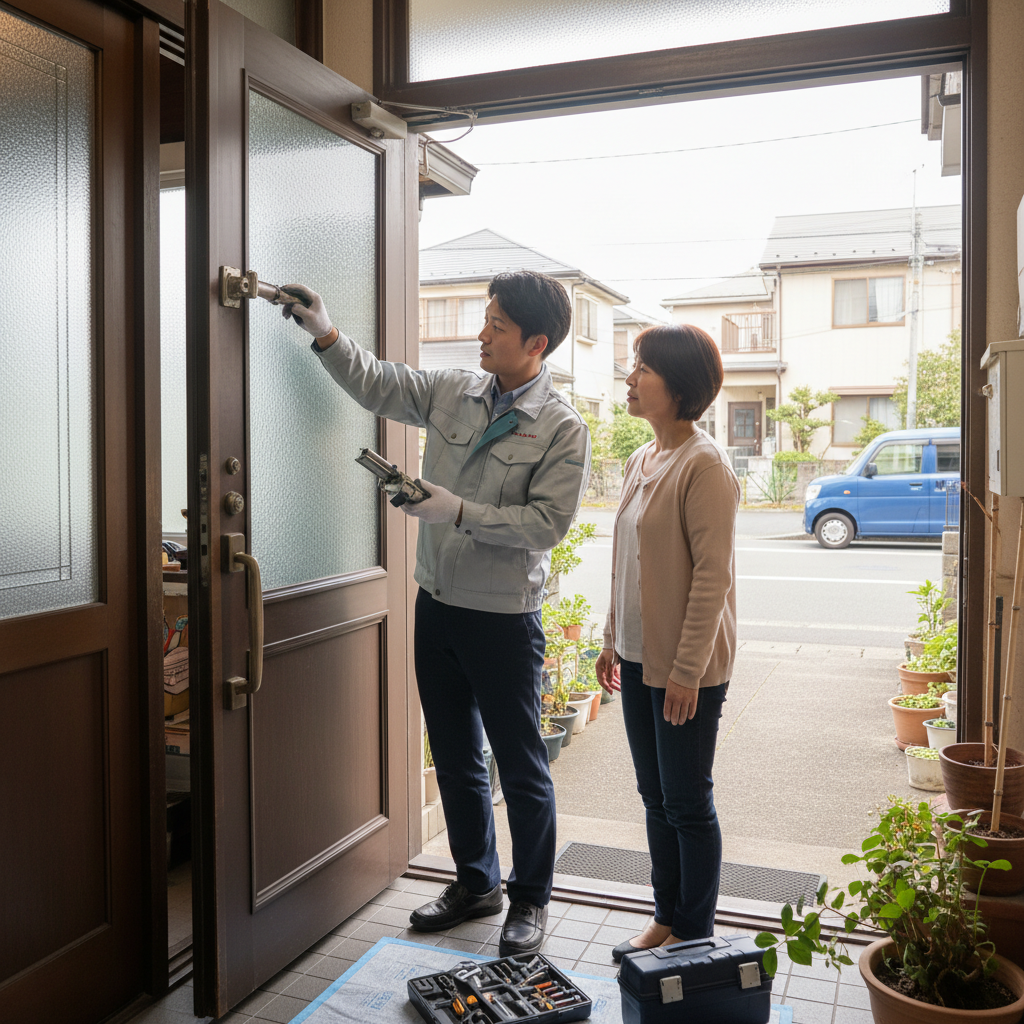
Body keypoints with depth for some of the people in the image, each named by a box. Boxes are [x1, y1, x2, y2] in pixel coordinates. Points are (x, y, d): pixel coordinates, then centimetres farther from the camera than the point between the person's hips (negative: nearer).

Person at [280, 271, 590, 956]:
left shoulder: (562, 429, -11)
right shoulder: (454, 391, 5)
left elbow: (548, 522, -17)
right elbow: (378, 386, 14)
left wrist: (459, 511, -21)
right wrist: (325, 333, 2)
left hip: (503, 616, -6)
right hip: (437, 602, 6)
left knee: (521, 765, 7)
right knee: (455, 756, 17)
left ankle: (531, 898, 27)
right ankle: (477, 882, 36)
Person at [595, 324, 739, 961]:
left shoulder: (704, 465, -17)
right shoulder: (640, 461, 10)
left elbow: (713, 573, -20)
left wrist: (688, 669, -20)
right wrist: (614, 638, 18)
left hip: (687, 668, -8)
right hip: (640, 658, 8)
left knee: (687, 802, 6)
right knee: (657, 797, 17)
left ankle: (695, 937, 24)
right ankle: (667, 921, 33)